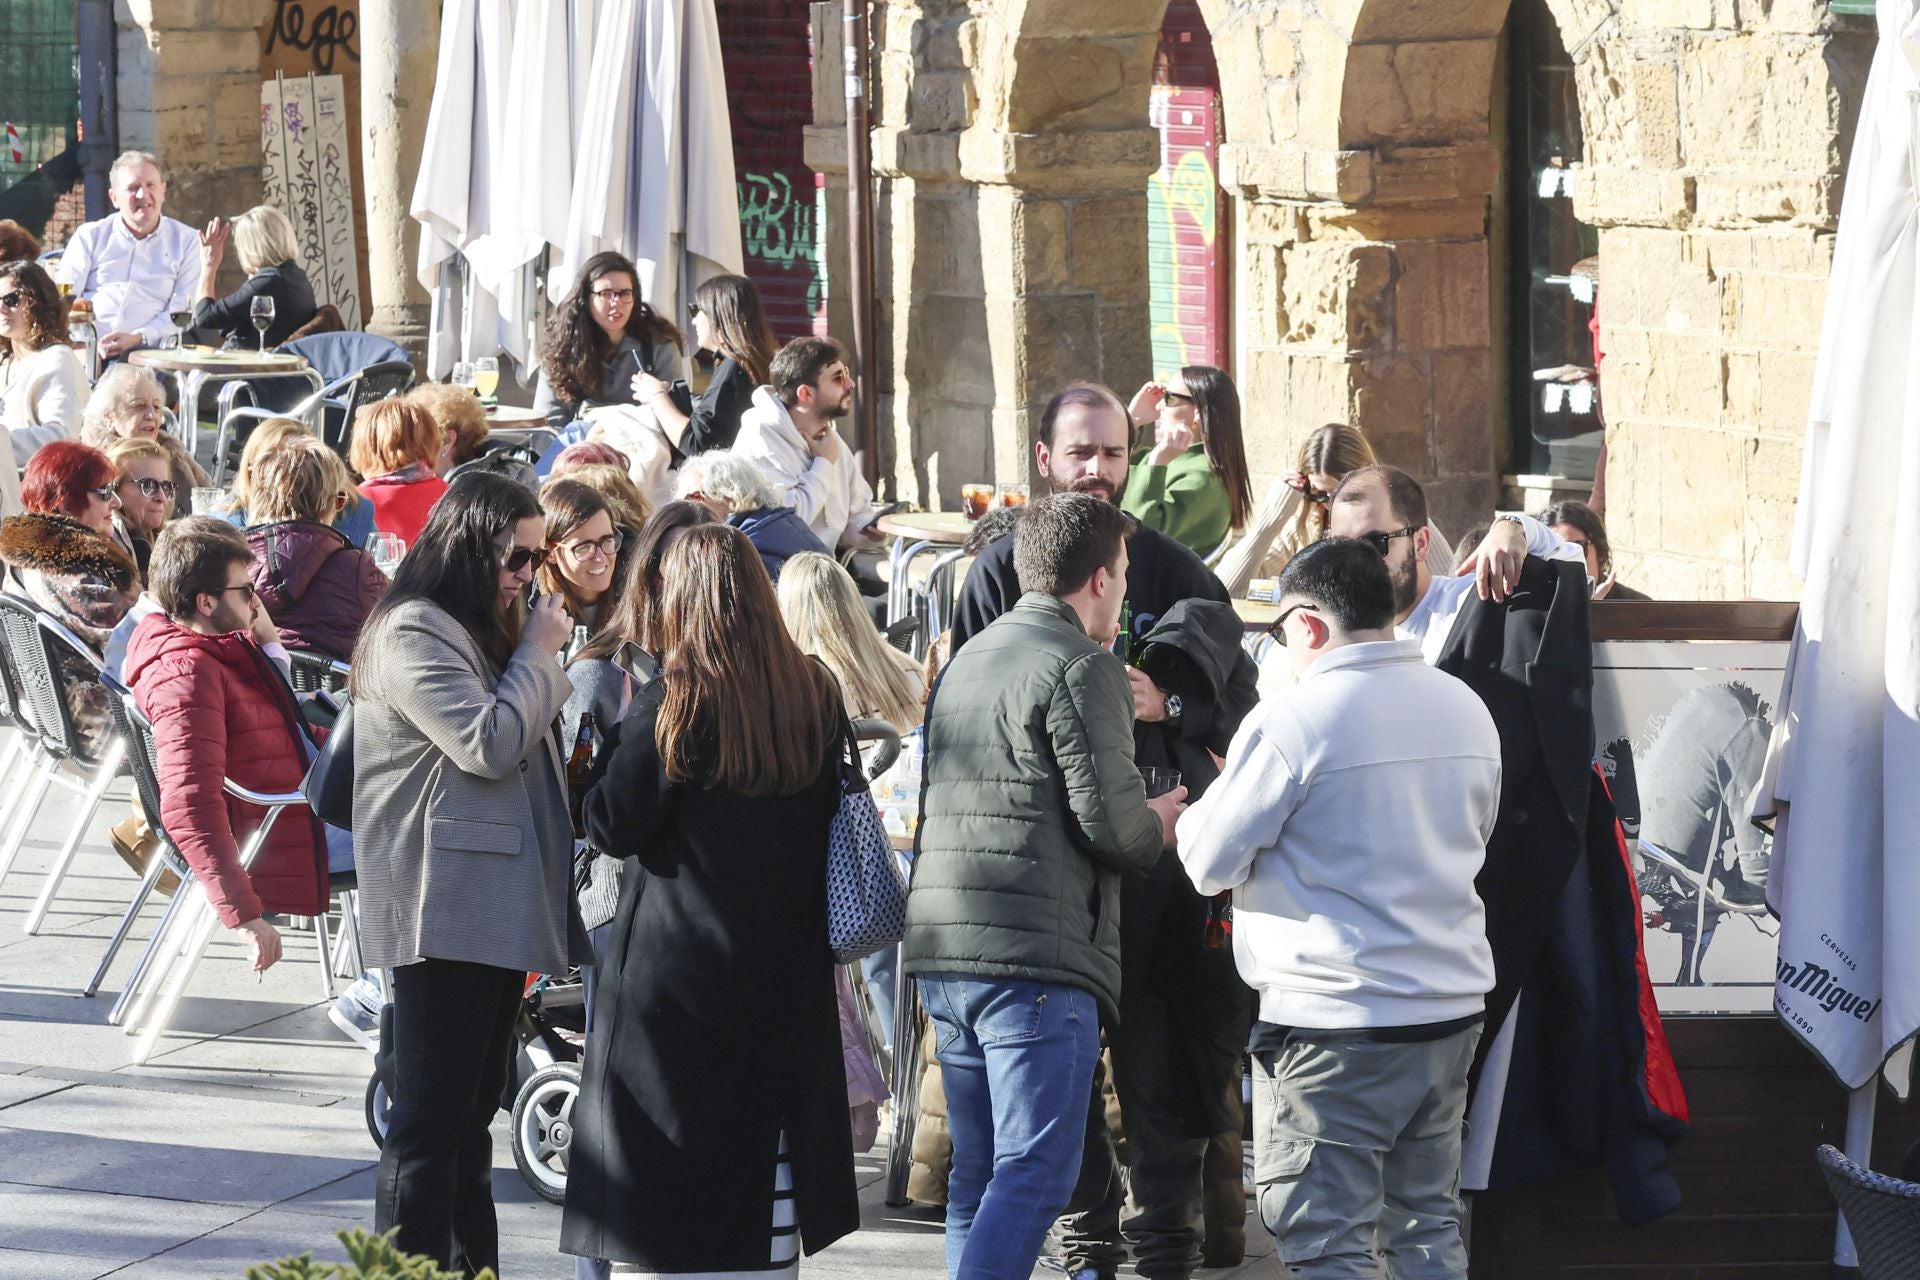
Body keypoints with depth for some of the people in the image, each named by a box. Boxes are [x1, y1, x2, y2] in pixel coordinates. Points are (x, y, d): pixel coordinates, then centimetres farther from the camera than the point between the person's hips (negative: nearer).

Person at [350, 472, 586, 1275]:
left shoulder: (484, 632, 21)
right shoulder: (413, 633, -11)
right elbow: (488, 744, -18)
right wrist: (540, 654, -9)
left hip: (497, 902, 10)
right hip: (443, 909, -10)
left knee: (471, 1114, 13)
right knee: (432, 1116, -11)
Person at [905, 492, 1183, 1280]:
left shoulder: (968, 661, 20)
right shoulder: (1083, 668, -7)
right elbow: (1110, 823, -14)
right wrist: (1158, 826, 9)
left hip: (943, 949, 8)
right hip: (1038, 956, -8)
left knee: (977, 1177, 13)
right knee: (1035, 1174, -10)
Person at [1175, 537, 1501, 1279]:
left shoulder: (1292, 722, -14)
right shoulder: (1466, 710, 7)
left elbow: (1210, 863, -7)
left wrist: (1193, 813, 14)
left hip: (1335, 1019, -7)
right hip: (1452, 1006, 7)